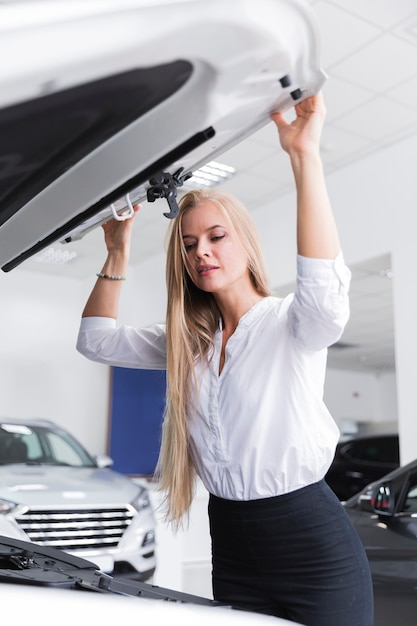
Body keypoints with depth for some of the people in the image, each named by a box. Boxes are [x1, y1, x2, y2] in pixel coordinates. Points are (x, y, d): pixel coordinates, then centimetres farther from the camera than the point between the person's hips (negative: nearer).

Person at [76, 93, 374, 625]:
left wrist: (304, 155, -37)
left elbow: (325, 287, -34)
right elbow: (97, 340, 11)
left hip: (313, 546, -5)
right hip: (231, 546, 6)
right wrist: (118, 252, 2)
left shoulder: (289, 324, -11)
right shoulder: (189, 342, 8)